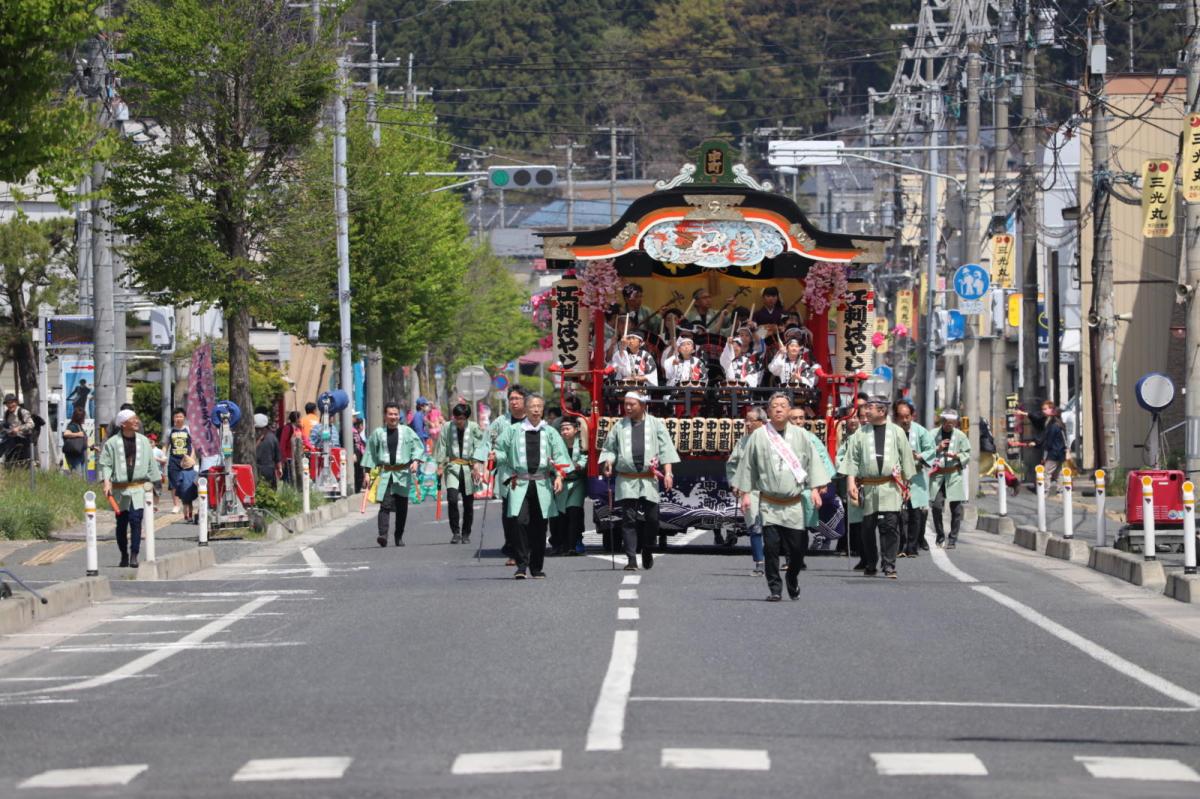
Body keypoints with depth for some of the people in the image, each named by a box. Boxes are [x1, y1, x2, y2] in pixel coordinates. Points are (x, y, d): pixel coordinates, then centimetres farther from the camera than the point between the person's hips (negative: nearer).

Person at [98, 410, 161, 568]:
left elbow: (151, 464, 15)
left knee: (136, 520, -12)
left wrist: (155, 480, 15)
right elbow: (105, 464, -2)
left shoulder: (143, 441, 8)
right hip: (120, 489, -1)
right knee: (121, 523, 6)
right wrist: (106, 481, -16)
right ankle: (124, 555, 20)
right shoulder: (112, 443, -2)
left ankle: (134, 555, -11)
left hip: (138, 488, 1)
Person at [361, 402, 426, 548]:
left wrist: (415, 461, -11)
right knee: (385, 504, -14)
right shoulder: (377, 433, 6)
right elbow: (370, 453, 8)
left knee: (401, 507, 5)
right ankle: (383, 535, -23)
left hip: (403, 473, 1)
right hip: (384, 474, -1)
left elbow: (418, 447, 7)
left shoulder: (407, 432, 7)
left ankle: (399, 536, 17)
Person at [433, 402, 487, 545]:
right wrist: (440, 466, 1)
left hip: (469, 468, 0)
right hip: (453, 467, 0)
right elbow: (441, 447, 6)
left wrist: (476, 465, -14)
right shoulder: (447, 428, 2)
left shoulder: (474, 428, 0)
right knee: (452, 498, -18)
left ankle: (466, 534, 18)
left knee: (468, 504, 5)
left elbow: (479, 446, -3)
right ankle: (455, 532, -10)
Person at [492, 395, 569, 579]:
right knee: (521, 522, -15)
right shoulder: (514, 431, 8)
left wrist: (558, 475, -9)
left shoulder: (550, 433, 10)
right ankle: (521, 564, -12)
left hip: (542, 485, 1)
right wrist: (495, 457, -10)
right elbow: (502, 451, 12)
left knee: (539, 526, 4)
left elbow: (559, 456, 5)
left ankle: (537, 567, 13)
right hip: (520, 484, -1)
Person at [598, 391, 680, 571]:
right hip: (626, 480, 0)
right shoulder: (619, 426, 11)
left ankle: (648, 553, 23)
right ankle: (631, 559, -9)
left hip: (649, 480, 0)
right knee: (629, 519, -7)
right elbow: (609, 448, 16)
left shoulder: (656, 424, 8)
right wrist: (608, 462, -5)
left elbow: (666, 449, 4)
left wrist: (667, 473, -5)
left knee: (651, 518, 2)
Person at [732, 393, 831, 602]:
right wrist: (745, 493, 4)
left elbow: (813, 461, 8)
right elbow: (747, 465, 7)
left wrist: (815, 489, 0)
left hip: (795, 503, 1)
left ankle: (793, 579, 27)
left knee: (798, 547, 1)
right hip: (769, 504, -1)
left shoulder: (799, 435, 6)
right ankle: (774, 588, 1)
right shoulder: (758, 436, 3)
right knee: (771, 546, -8)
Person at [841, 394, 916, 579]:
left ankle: (889, 565, -6)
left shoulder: (897, 432, 6)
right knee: (868, 527, 6)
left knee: (890, 526, -9)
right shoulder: (861, 433, 8)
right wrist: (851, 481, -5)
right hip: (867, 487, 2)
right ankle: (870, 564, 18)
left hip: (890, 487, -2)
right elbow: (852, 459, 6)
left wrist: (906, 484, 8)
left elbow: (906, 458, 11)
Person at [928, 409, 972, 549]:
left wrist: (956, 456, -12)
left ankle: (953, 539, 8)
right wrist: (938, 449, -12)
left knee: (956, 508, -2)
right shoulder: (933, 435, 5)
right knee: (936, 506, -6)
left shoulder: (960, 436, 6)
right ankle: (940, 537, 11)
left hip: (954, 475, 0)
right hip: (937, 475, 0)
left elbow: (967, 455, 6)